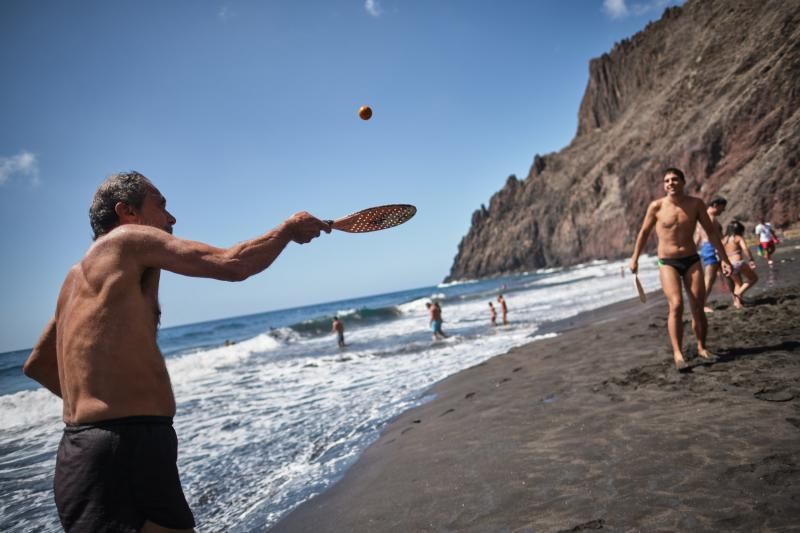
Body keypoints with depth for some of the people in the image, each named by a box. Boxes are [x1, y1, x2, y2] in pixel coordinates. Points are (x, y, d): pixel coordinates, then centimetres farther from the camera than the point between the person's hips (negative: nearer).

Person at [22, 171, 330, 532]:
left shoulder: (78, 276, 20)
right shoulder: (131, 238, -6)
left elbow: (36, 366, 30)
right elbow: (233, 265, -13)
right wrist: (289, 229, 3)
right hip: (124, 452, -10)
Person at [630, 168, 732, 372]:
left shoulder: (696, 204, -1)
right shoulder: (656, 206, -6)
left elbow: (711, 232, 6)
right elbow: (644, 233, 7)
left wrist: (724, 258, 4)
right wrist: (634, 258, 11)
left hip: (692, 260, 3)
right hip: (668, 263, -2)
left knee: (698, 308, 3)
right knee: (676, 305, -19)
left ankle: (701, 347, 23)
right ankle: (678, 353, -16)